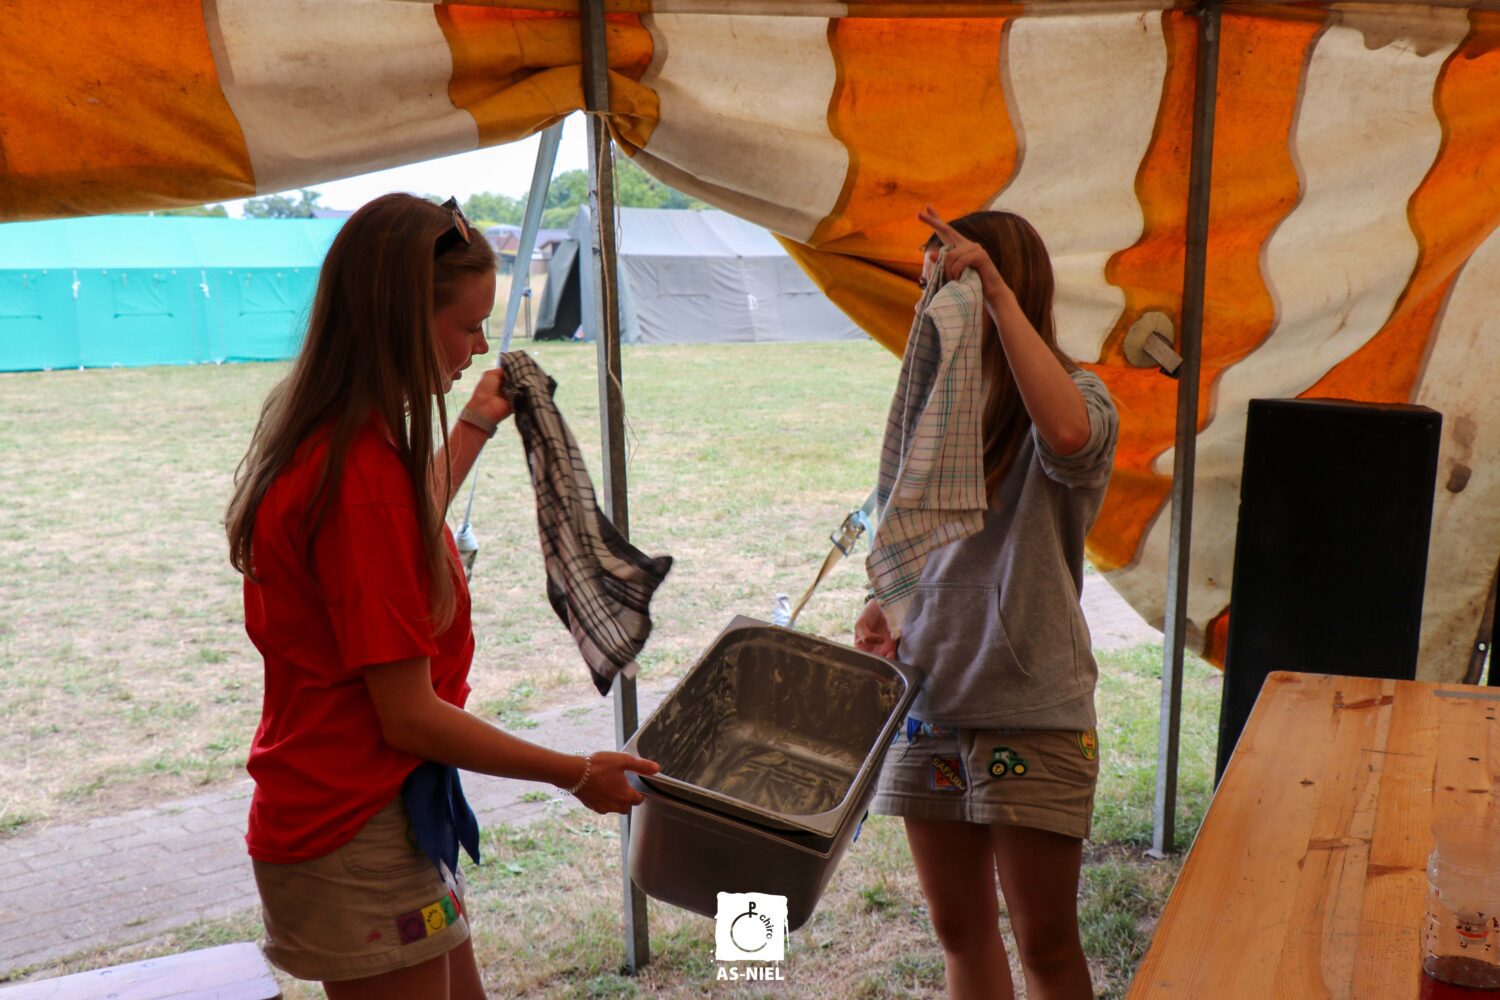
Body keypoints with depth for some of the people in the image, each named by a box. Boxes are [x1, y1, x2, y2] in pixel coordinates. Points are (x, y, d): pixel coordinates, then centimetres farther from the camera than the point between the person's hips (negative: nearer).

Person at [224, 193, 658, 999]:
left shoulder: (322, 442, 1)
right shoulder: (362, 483, -28)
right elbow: (409, 716, -23)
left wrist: (475, 426, 28)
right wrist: (576, 775, -13)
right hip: (355, 839, -9)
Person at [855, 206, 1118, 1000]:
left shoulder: (1073, 396, -9)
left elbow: (1067, 434, -37)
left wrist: (995, 292, -32)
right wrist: (882, 610, -1)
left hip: (1032, 706, -6)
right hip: (930, 696, 6)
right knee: (959, 929, 17)